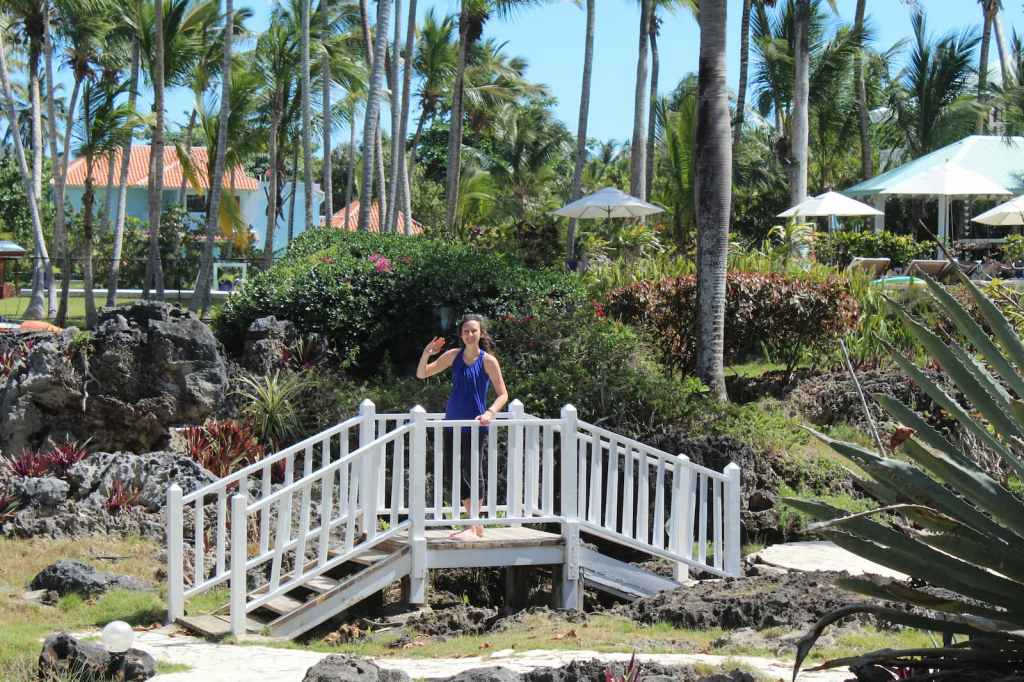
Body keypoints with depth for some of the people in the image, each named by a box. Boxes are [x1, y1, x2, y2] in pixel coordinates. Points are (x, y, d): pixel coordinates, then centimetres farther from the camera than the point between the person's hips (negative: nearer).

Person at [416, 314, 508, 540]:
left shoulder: (487, 360, -4)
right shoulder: (454, 355, 8)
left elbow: (503, 394, -4)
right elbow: (421, 374, 11)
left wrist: (490, 413, -20)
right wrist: (426, 354, -7)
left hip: (475, 425, -5)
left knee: (473, 473, -6)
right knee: (459, 474, 9)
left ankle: (475, 527, -3)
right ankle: (476, 525, 18)